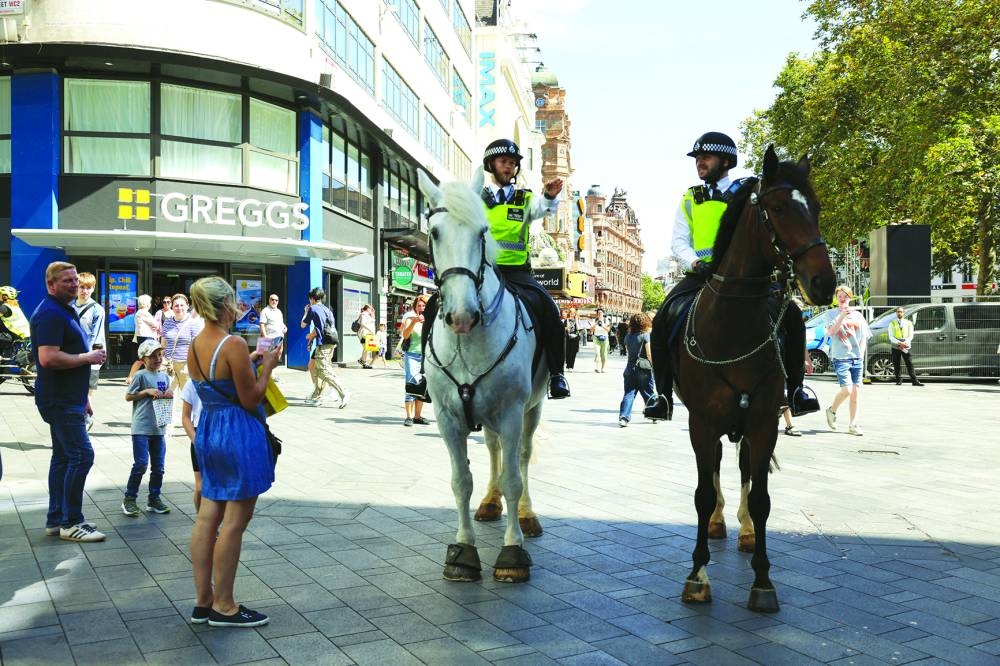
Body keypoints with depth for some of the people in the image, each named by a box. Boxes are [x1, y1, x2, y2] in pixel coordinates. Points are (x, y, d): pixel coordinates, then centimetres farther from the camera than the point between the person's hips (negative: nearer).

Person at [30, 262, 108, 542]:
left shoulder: (66, 311, 17)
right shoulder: (50, 314, -16)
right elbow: (48, 358, -27)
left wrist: (83, 398, 24)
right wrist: (88, 357, -16)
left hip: (68, 398, 10)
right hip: (60, 400, -10)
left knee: (63, 457, 13)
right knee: (81, 455, -11)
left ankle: (56, 519, 19)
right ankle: (70, 522, -3)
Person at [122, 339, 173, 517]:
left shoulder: (165, 376, 11)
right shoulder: (141, 375, -7)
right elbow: (128, 396, -3)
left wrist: (169, 395, 0)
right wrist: (147, 391, -14)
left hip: (159, 428, 6)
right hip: (141, 428, -6)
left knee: (158, 467, 10)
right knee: (141, 465, -7)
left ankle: (154, 499, 21)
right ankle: (129, 499, 7)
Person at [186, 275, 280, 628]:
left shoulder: (195, 346, 6)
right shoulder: (234, 345, -19)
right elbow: (250, 400, -15)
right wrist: (267, 366, -4)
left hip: (208, 430, 9)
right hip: (238, 435, -8)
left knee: (207, 518, 12)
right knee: (234, 522, 1)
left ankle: (203, 600, 20)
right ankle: (223, 607, 10)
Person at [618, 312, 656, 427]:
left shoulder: (628, 337, 6)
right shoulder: (645, 335, -8)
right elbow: (649, 353, -10)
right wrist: (652, 365, -2)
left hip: (630, 368, 3)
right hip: (644, 368, -3)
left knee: (629, 393, 0)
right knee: (648, 393, 12)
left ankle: (624, 417, -13)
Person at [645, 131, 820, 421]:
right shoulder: (689, 200, 16)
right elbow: (678, 242, 8)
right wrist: (695, 262, -14)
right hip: (702, 275, 1)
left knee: (791, 313, -20)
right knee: (663, 319, -23)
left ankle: (795, 391, -7)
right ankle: (663, 396, -15)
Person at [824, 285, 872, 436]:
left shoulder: (857, 315, 14)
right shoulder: (832, 314, 4)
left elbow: (864, 337, 15)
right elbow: (830, 332, -12)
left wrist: (861, 354, 3)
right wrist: (842, 316, -18)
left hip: (856, 357, 4)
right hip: (840, 357, -4)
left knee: (856, 391, 2)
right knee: (847, 390, -15)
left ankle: (853, 425, 9)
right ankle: (832, 410, 13)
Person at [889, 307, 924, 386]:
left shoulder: (908, 323, 10)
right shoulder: (892, 323, 8)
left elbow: (910, 336, 4)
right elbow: (891, 337, -1)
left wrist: (905, 343, -13)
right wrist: (899, 343, -16)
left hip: (906, 347, 0)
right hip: (895, 347, 0)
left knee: (910, 364, -7)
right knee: (896, 365, 0)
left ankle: (915, 381, -10)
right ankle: (898, 380, 9)